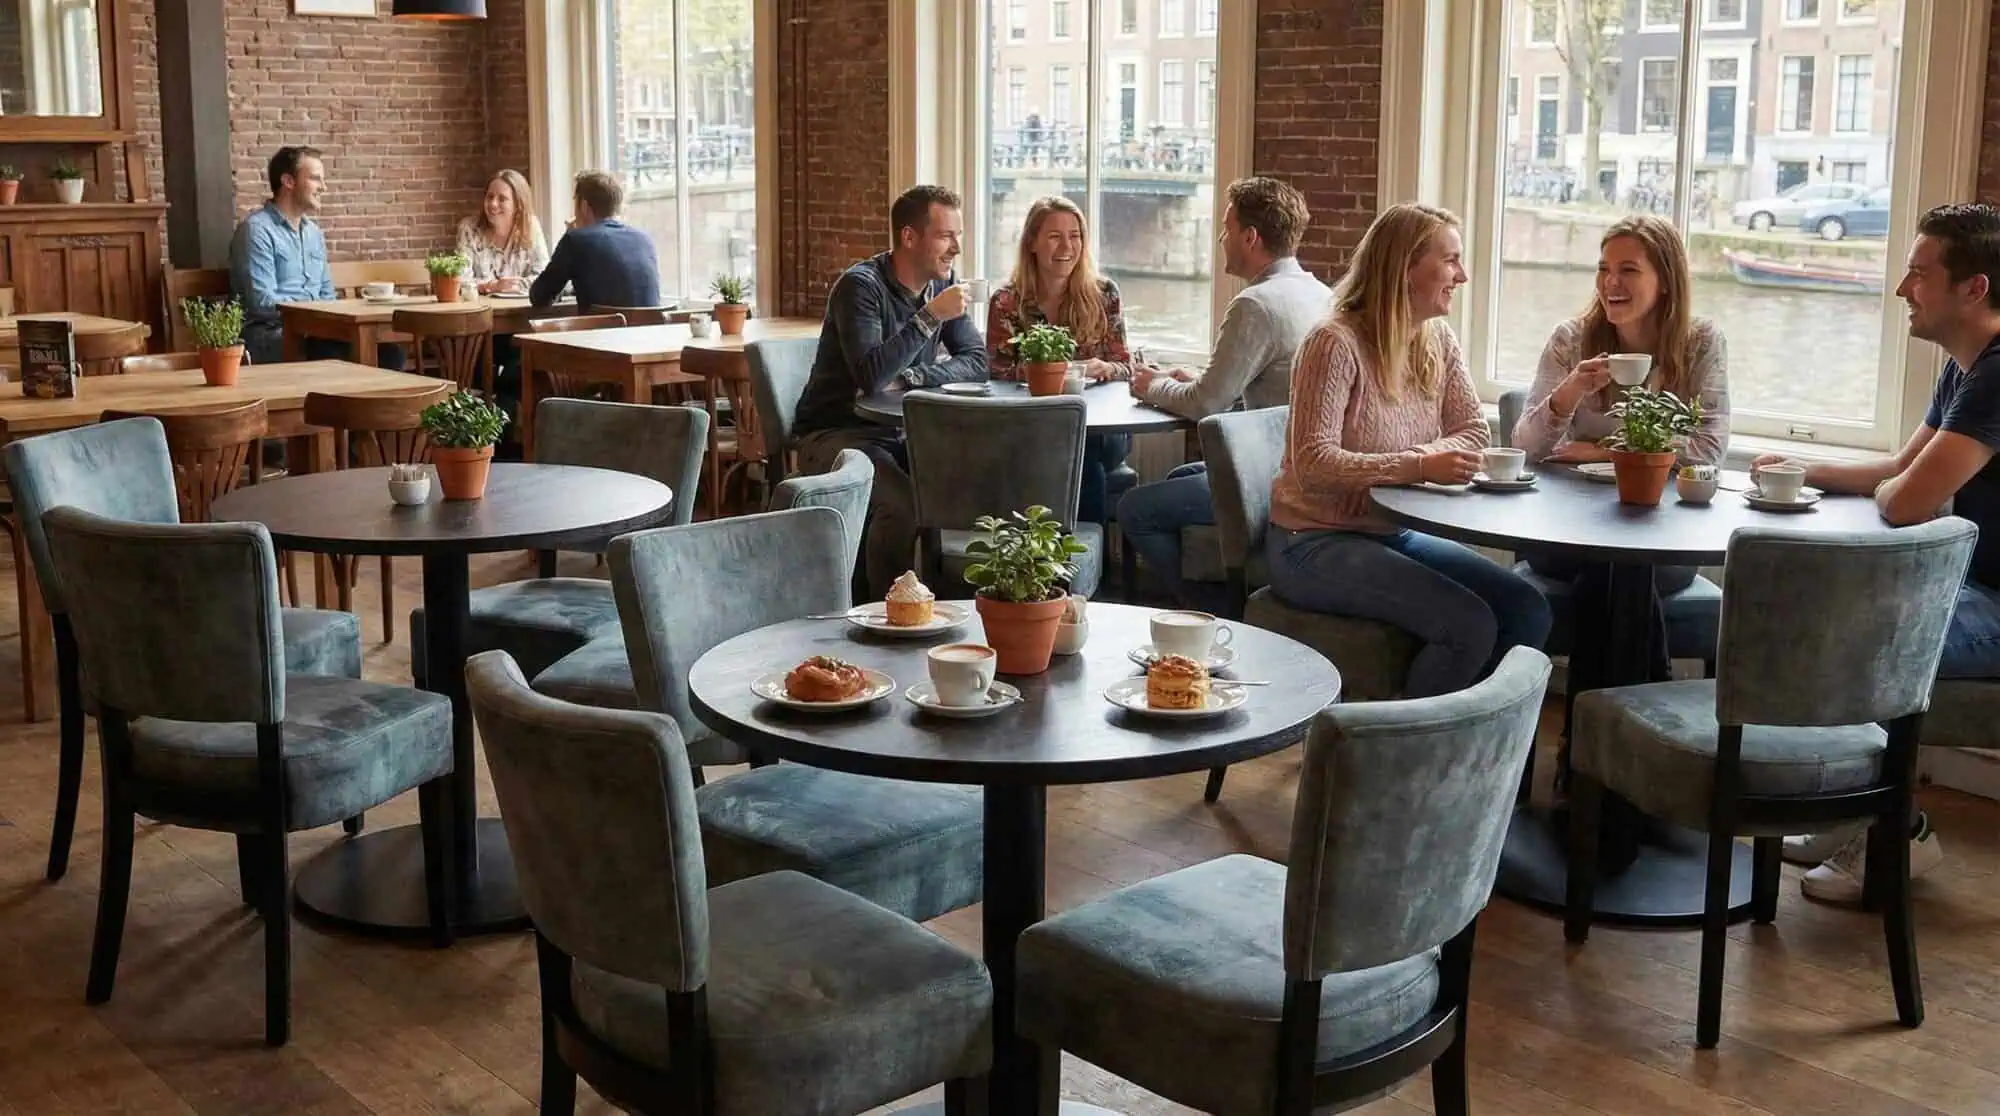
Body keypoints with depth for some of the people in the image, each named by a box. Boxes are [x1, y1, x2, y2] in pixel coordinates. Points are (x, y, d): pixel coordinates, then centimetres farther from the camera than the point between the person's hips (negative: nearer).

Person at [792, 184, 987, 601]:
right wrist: (930, 317, -28)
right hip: (835, 435, -6)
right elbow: (871, 377, -28)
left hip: (902, 433, 6)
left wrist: (908, 378, -14)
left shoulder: (940, 284, 6)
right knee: (903, 504, -33)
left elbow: (976, 361, 2)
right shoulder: (860, 286, -16)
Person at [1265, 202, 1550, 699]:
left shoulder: (1438, 341, 8)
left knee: (1527, 610, -7)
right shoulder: (1336, 344, -17)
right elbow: (1313, 464, -24)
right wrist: (1418, 467, -30)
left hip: (1397, 534, 8)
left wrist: (1430, 456, -16)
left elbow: (1472, 430, 7)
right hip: (1317, 543, -8)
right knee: (1469, 623, -24)